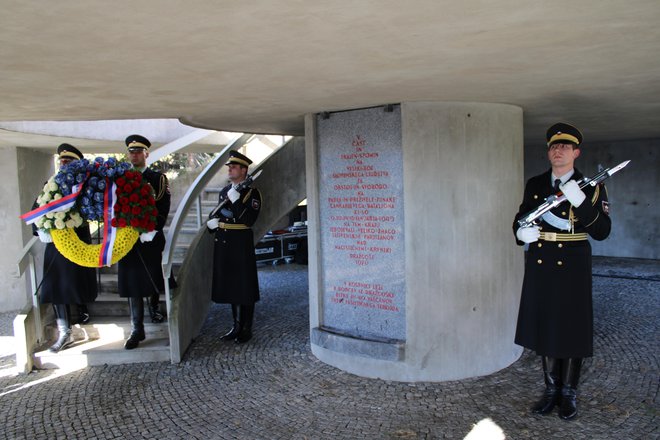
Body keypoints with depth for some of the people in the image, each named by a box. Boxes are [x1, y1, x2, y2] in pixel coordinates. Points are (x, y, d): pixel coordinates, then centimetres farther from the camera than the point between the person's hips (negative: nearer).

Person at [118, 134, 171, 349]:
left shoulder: (158, 178, 2)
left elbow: (163, 208, -6)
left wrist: (151, 230, -16)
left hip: (151, 237, -1)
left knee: (154, 276, 11)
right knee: (132, 282, 0)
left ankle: (154, 306, 41)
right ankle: (137, 330, 3)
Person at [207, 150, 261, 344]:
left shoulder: (252, 192, -5)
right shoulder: (224, 191, 14)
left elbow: (248, 220, -16)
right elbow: (217, 215, 23)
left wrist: (235, 200, -20)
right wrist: (212, 222, 2)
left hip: (241, 244, -6)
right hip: (223, 244, 7)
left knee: (245, 286, 2)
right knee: (231, 286, 12)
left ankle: (247, 329, 13)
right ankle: (237, 326, 24)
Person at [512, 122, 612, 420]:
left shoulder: (591, 188, -3)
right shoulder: (534, 185, 7)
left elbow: (601, 232, -11)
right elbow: (520, 218, 14)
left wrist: (580, 202, -25)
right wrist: (521, 232, -9)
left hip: (571, 267, -3)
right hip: (540, 266, 3)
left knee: (571, 328, 6)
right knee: (543, 326, 11)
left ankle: (568, 393, 24)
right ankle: (551, 390, 27)